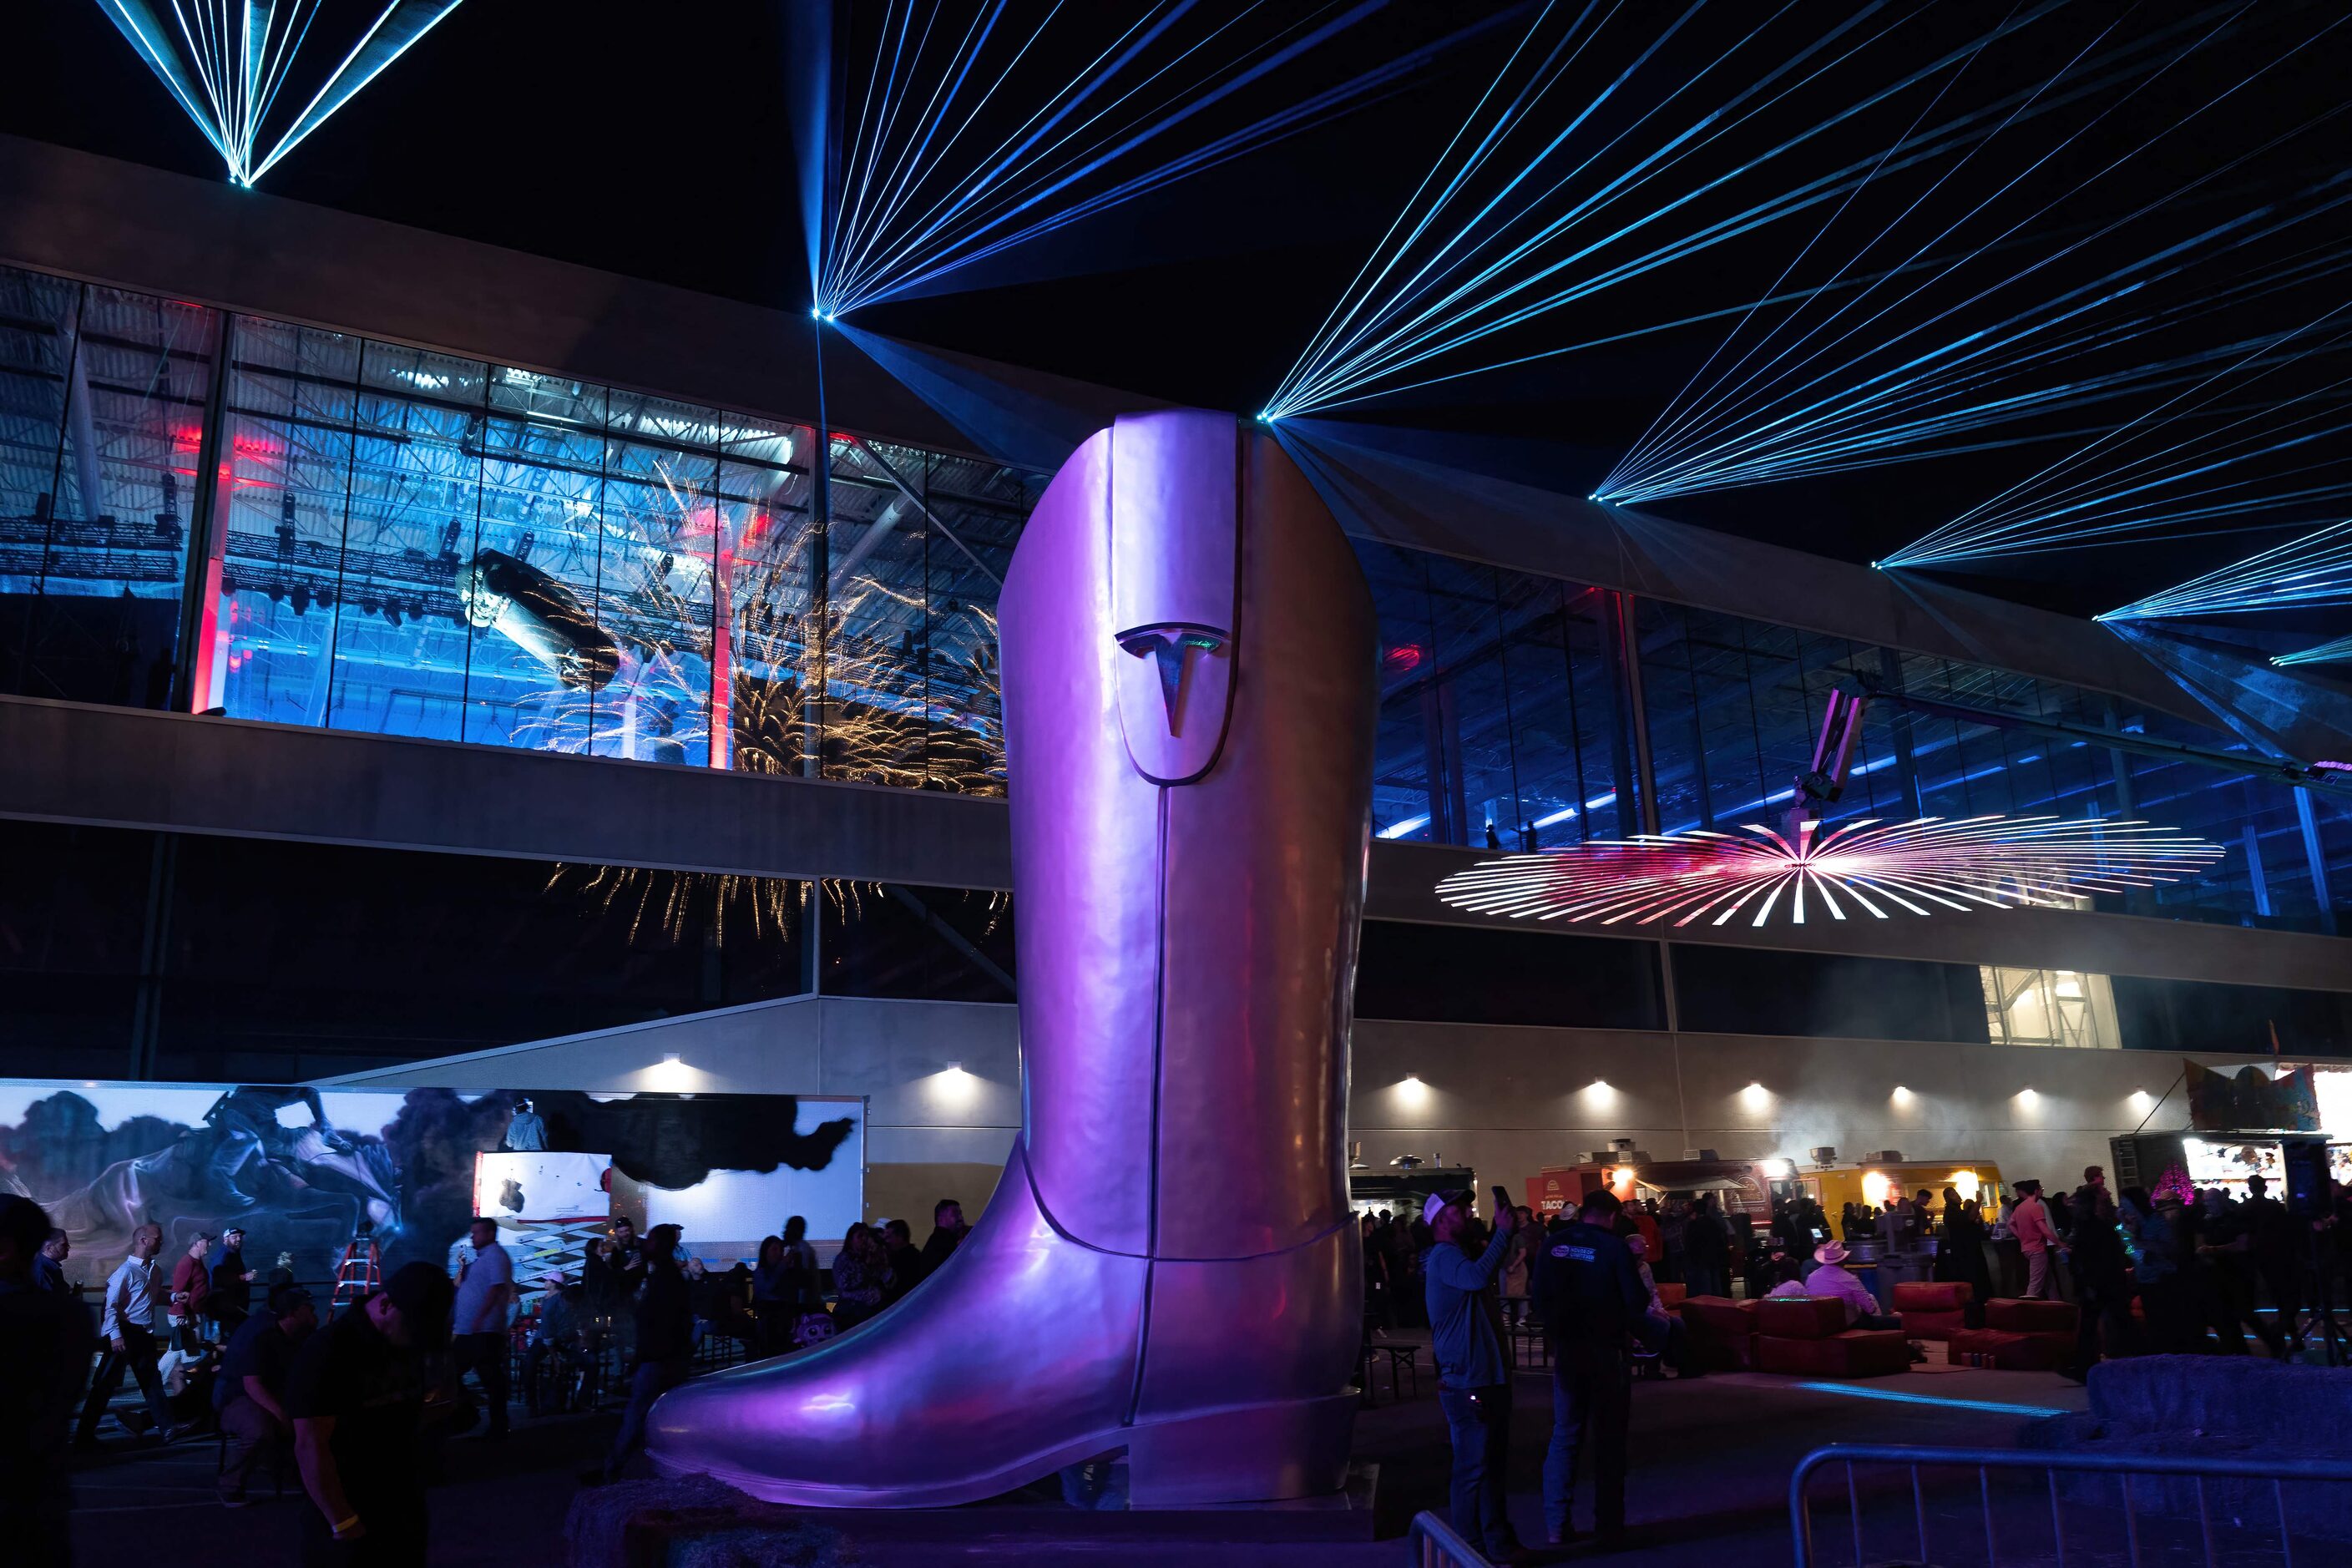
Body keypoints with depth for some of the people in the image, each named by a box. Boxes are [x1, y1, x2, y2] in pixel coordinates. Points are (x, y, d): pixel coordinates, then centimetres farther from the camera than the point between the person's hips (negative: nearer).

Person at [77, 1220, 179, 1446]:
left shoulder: (155, 1271, 11)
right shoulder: (126, 1270, -14)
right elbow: (110, 1305, -18)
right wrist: (114, 1335, -24)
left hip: (145, 1334, 8)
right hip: (125, 1334, -8)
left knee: (152, 1381, 13)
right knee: (106, 1384, -2)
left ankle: (165, 1428, 19)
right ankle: (86, 1433, 8)